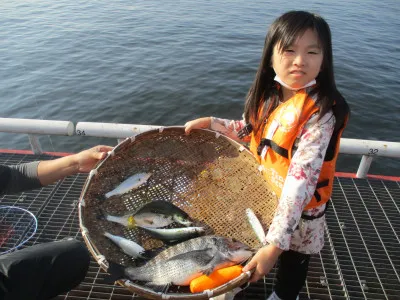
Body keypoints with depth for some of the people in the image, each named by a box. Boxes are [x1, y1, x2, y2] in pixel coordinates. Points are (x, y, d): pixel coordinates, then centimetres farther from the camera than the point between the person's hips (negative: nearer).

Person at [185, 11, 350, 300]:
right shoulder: (269, 94, -9)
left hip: (297, 208, -5)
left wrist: (276, 243, -36)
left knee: (292, 262, 22)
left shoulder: (320, 112, -29)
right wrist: (212, 123, -4)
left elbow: (301, 179, -34)